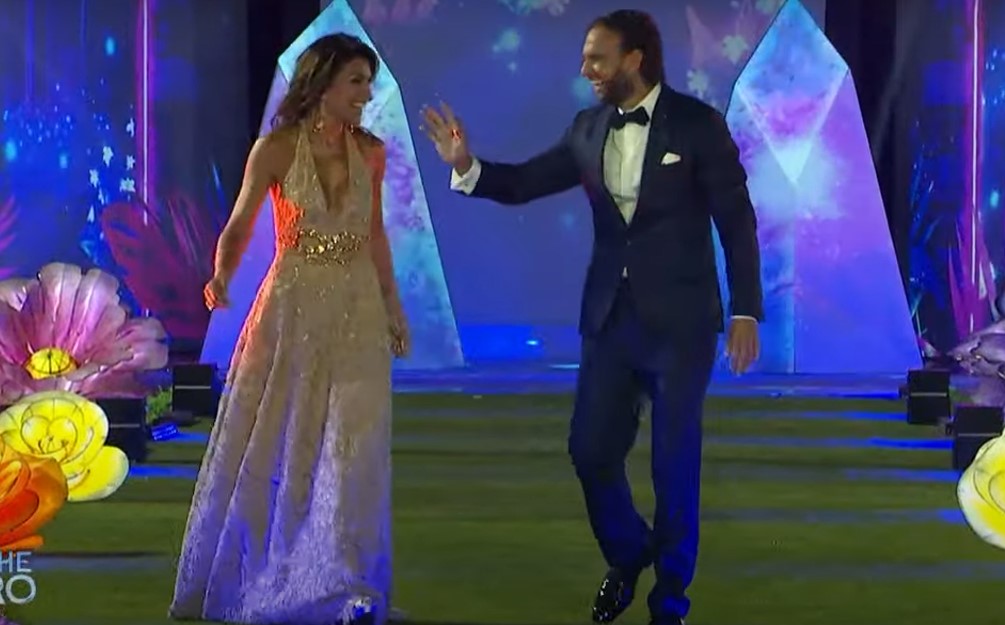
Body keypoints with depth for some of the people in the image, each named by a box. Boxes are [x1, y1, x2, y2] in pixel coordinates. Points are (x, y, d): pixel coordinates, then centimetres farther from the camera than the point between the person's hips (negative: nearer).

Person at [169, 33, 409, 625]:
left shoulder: (370, 151, 4)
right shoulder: (276, 148, -7)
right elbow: (239, 226, -3)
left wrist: (393, 306, 15)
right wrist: (221, 277, -23)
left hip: (358, 309, 3)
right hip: (292, 308, -3)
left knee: (353, 448, -3)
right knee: (270, 445, 6)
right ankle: (246, 576, 21)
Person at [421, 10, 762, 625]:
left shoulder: (698, 123, -9)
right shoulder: (588, 129, 5)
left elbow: (737, 220, -7)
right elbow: (525, 183, 6)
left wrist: (746, 311, -9)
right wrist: (467, 167, -13)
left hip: (680, 318, -4)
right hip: (610, 316, 5)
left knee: (675, 460, 3)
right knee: (591, 449, 6)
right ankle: (627, 554, 33)